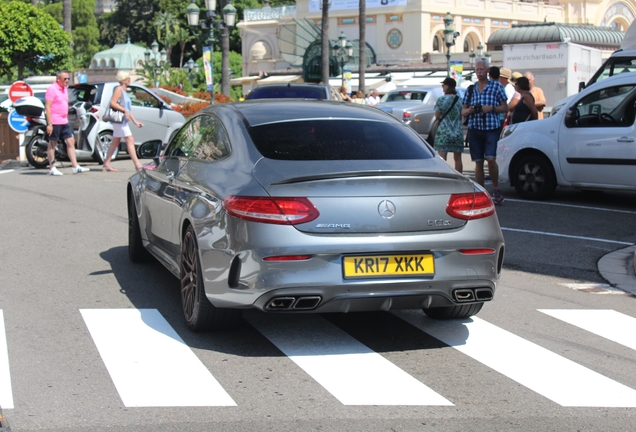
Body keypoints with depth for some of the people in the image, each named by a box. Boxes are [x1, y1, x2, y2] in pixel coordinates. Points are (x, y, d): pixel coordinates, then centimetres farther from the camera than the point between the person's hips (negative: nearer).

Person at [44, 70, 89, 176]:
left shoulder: (65, 88, 14)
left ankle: (75, 167, 3)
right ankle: (52, 168, 8)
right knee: (52, 144, 1)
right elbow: (47, 107, -17)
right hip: (54, 122, -8)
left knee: (71, 142, 3)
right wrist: (49, 124, -21)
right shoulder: (52, 89, -12)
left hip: (64, 122, 8)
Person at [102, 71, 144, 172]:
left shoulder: (124, 91, 19)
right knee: (130, 140, -13)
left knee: (115, 142, 11)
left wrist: (135, 122, 18)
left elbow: (129, 109, 21)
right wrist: (124, 110, -22)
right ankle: (137, 165, -17)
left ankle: (106, 165, 14)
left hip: (123, 120, 10)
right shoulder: (118, 89, -9)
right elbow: (112, 103, -20)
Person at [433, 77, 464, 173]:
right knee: (457, 159, 9)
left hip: (444, 131, -4)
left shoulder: (441, 99, -6)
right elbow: (461, 117, 10)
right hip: (458, 132, 4)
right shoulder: (459, 100, 5)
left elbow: (437, 116, -1)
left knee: (442, 158, -7)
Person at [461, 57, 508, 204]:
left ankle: (496, 189, -3)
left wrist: (491, 108, -13)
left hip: (491, 128, -3)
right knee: (478, 162, 3)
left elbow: (505, 107, 4)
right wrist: (469, 110, -7)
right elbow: (463, 111, 15)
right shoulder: (471, 89, 14)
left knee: (490, 158, -18)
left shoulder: (496, 86, 6)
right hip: (474, 129, 3)